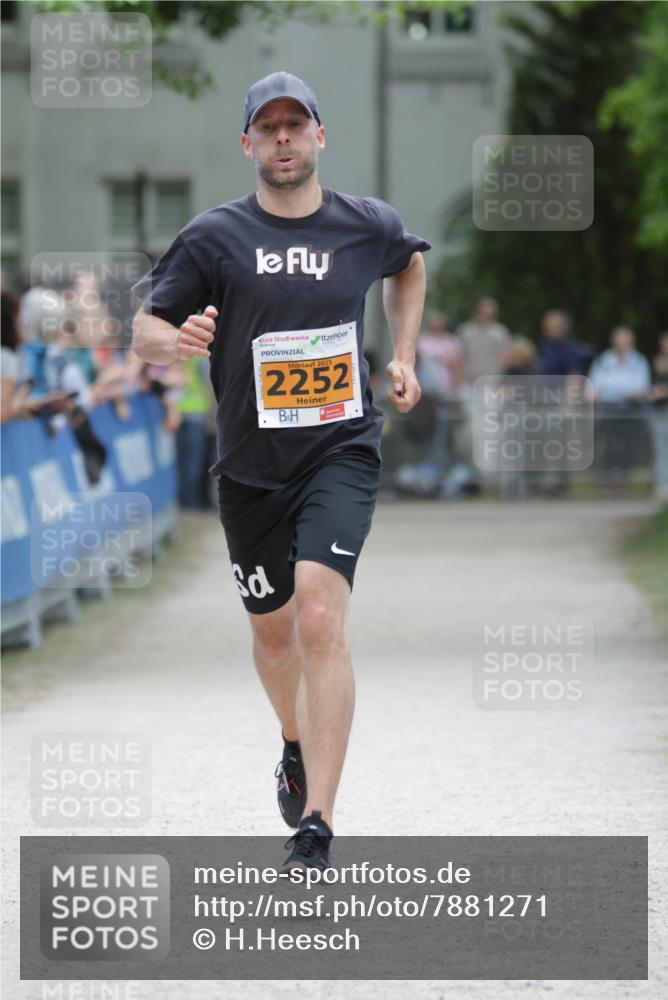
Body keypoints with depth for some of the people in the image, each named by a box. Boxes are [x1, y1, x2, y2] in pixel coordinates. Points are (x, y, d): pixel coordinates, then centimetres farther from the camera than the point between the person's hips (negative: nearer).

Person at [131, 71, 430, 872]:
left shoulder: (368, 226, 1)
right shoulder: (215, 236, -5)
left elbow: (409, 265, 25)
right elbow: (144, 330, -5)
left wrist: (403, 357, 16)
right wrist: (179, 342, -27)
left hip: (341, 452, -1)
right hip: (251, 465, 2)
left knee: (322, 621, -19)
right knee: (273, 627, 16)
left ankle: (316, 826, -22)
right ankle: (298, 747, 50)